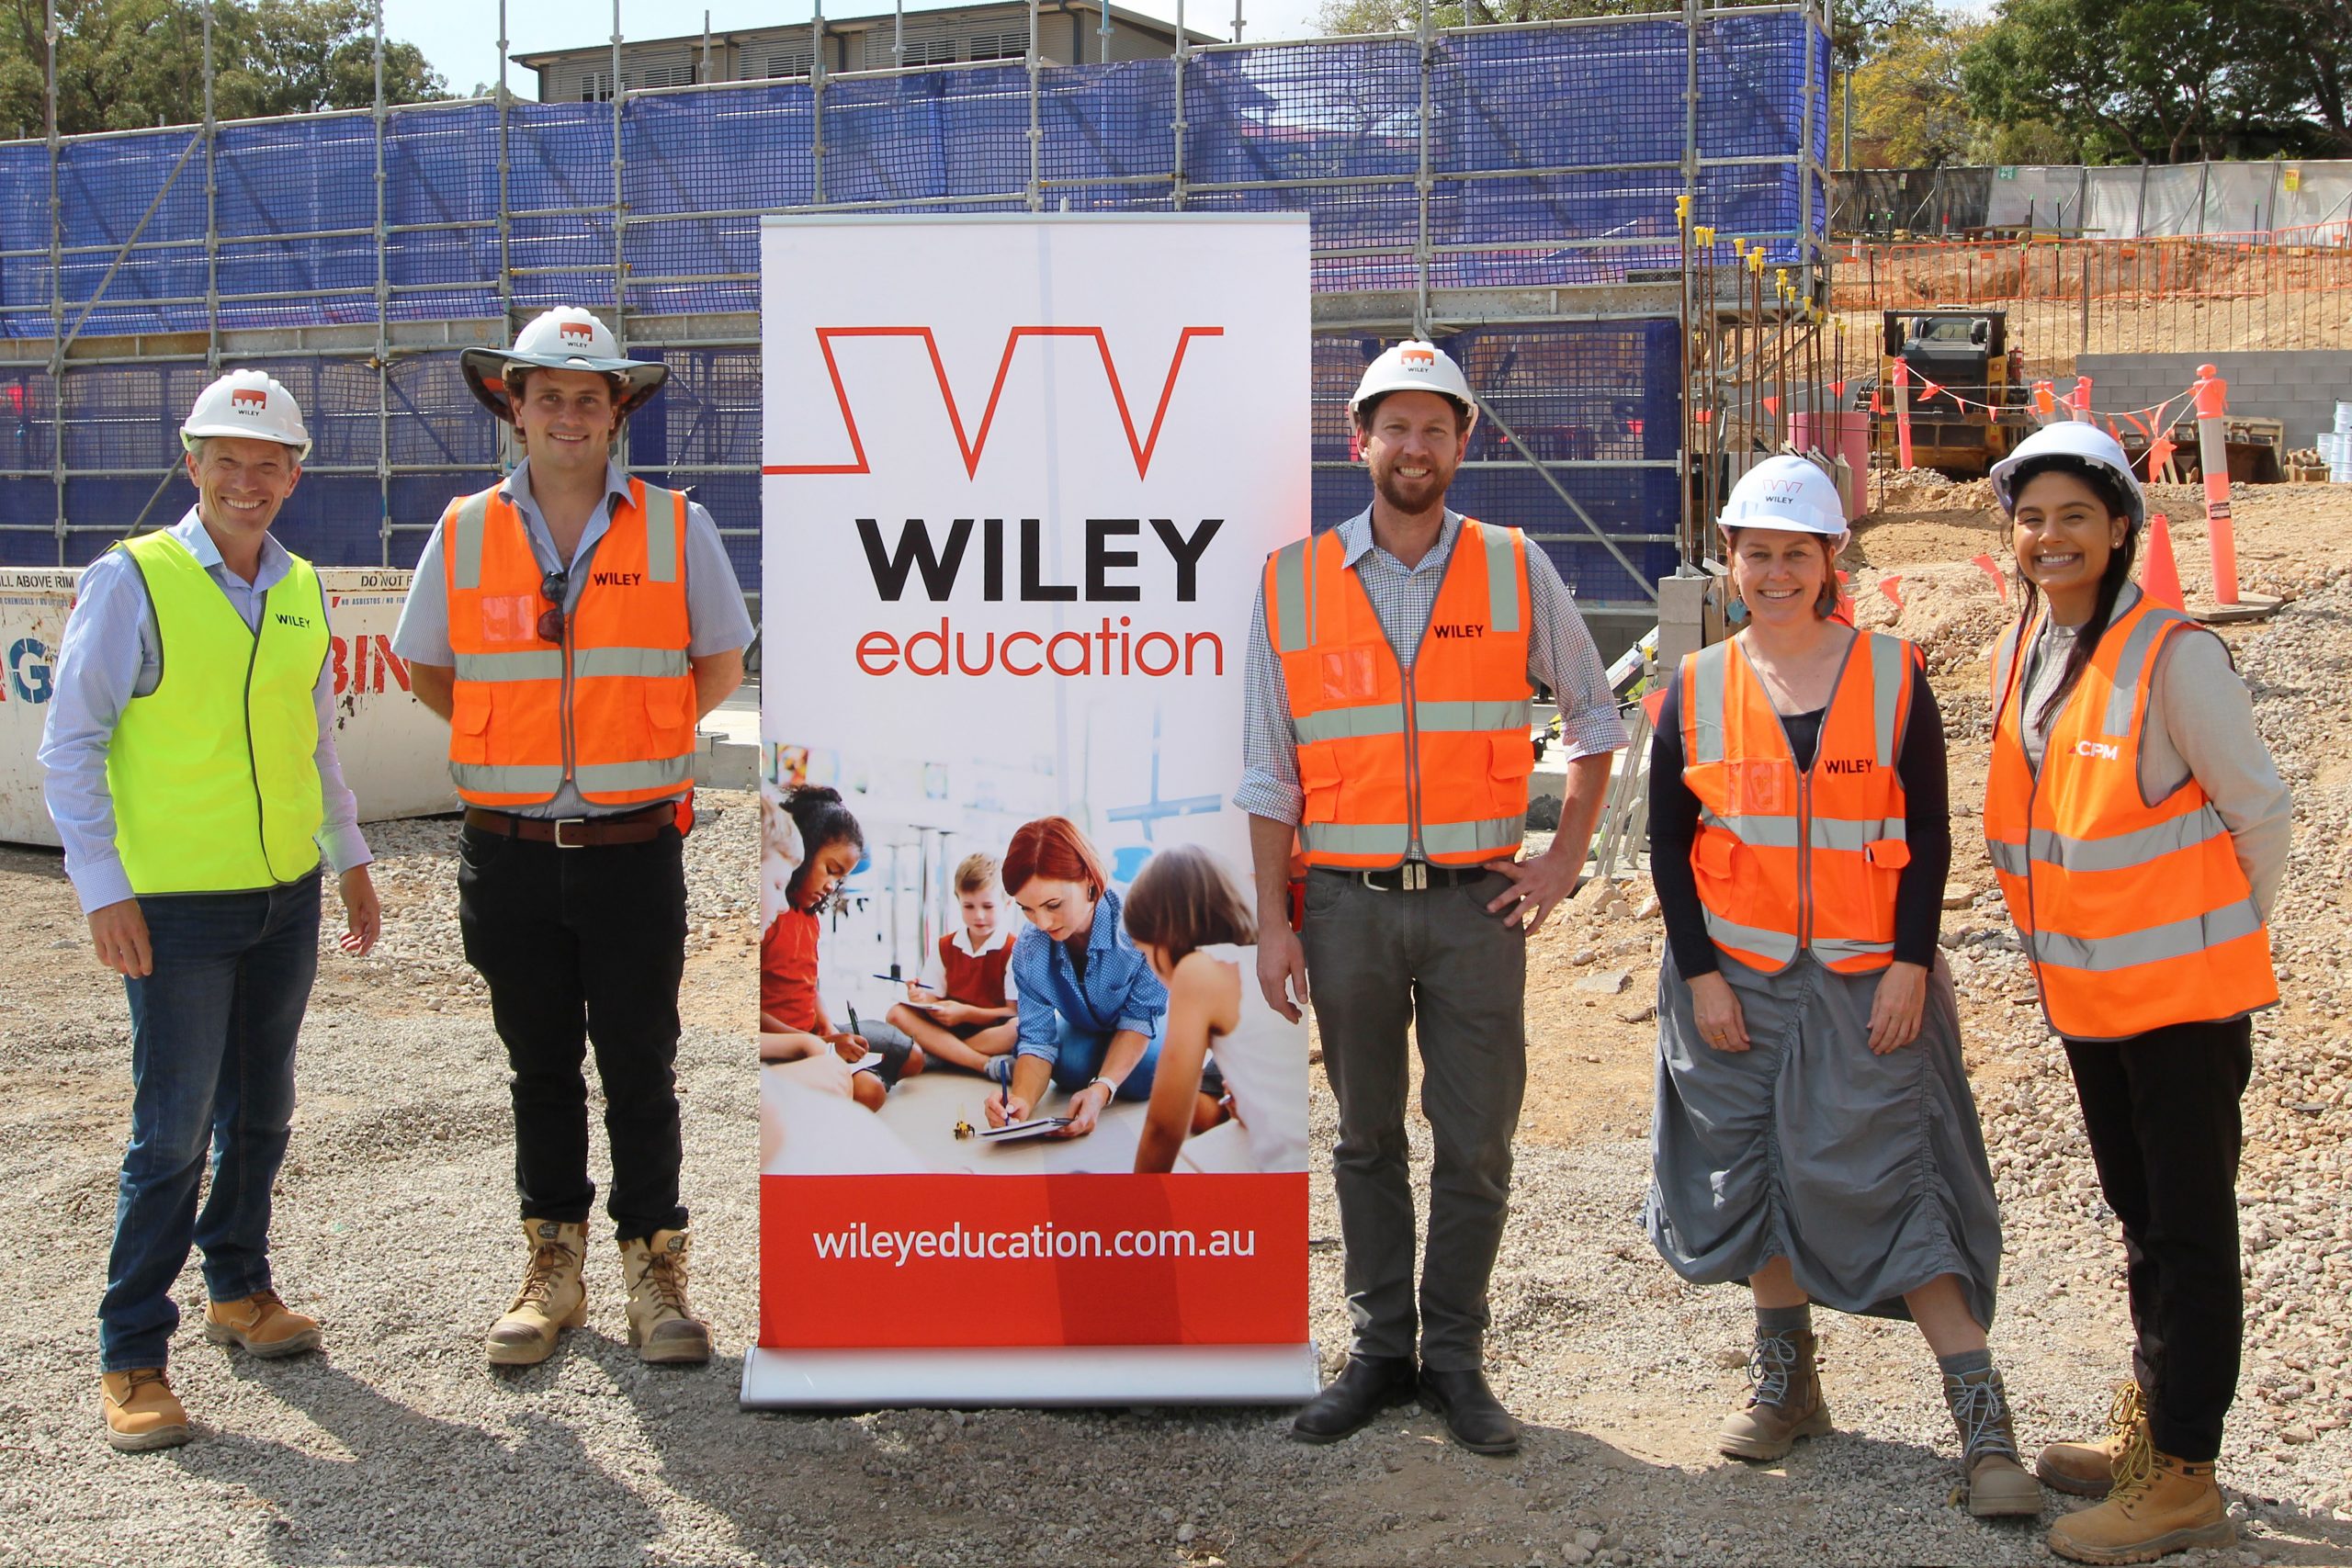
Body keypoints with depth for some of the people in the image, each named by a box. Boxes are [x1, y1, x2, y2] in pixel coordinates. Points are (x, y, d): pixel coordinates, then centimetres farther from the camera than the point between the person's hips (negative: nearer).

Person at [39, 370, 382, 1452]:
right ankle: (130, 1358, 9)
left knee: (259, 1115, 14)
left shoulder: (301, 590, 8)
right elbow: (70, 747, -8)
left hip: (287, 897, 5)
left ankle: (238, 1289, 33)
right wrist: (103, 890, -12)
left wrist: (349, 861, 21)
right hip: (177, 905, -5)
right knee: (173, 1131, -3)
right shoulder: (132, 581, -8)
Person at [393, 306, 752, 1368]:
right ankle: (551, 1270, 24)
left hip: (633, 849, -2)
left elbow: (719, 665, 10)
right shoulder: (465, 531, 3)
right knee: (541, 1068, 12)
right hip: (510, 850, 2)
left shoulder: (676, 527, 0)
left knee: (640, 1070, 4)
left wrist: (633, 740, 4)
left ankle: (655, 1270, 15)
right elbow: (428, 670, 15)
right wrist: (524, 738, 8)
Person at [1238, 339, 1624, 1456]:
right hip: (1346, 903, 1)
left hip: (1474, 902, 0)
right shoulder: (1294, 584, 2)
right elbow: (1270, 772, 4)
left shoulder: (1515, 571, 2)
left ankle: (1455, 1359, 17)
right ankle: (1380, 1351, 22)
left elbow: (1593, 717, 13)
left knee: (1476, 1145, 3)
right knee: (1366, 1136, 10)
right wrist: (1271, 921, -1)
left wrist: (1564, 859, 5)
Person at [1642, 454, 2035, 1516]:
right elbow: (1669, 841, 3)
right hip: (1735, 979, 2)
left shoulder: (1892, 675, -2)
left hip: (1866, 980, -2)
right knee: (1756, 1174, 8)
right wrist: (1700, 973, -3)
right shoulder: (1697, 690, 1)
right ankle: (1784, 1380, 26)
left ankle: (1983, 1416, 1)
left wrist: (1912, 964, -8)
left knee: (1883, 1180, -6)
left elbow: (1928, 833, -1)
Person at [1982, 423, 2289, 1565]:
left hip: (2183, 987, -7)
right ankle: (2146, 1429, 31)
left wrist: (2225, 937, 1)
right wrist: (2051, 931, 15)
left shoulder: (2171, 654, -16)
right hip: (2083, 987, 7)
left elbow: (2259, 809, -9)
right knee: (2141, 1217, 18)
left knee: (2188, 1229, 0)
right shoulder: (2015, 658, 6)